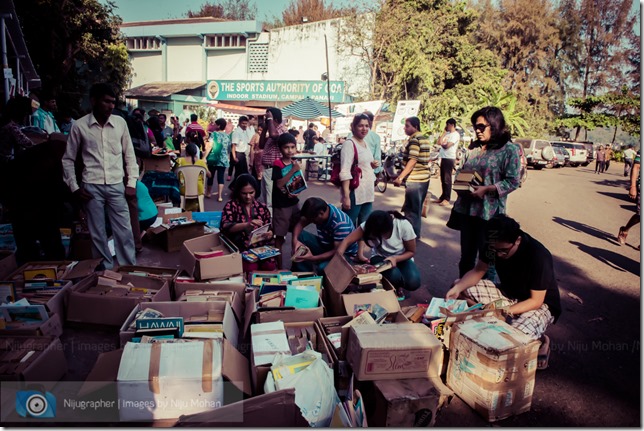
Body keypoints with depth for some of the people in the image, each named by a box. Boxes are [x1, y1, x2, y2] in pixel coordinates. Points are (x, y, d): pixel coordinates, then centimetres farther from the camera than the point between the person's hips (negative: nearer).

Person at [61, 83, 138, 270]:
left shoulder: (120, 122, 2)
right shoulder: (79, 126, -2)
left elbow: (129, 154, 9)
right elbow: (68, 159, 6)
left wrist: (132, 182, 3)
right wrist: (74, 187, 0)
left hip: (116, 185, 1)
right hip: (92, 187, -1)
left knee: (124, 230, 3)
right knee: (97, 233, 7)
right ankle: (106, 269, 21)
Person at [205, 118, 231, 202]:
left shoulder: (214, 134, -5)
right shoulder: (227, 136, 7)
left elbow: (210, 146, -17)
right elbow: (229, 148, 16)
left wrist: (205, 157, -22)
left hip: (213, 158, -2)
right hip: (223, 159, 2)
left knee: (211, 176, 14)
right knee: (220, 177, 3)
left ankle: (209, 193, 29)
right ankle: (220, 196, -4)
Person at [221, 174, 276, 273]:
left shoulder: (262, 207, 9)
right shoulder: (231, 205, -1)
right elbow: (225, 226, -16)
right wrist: (247, 225, -32)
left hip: (262, 247, 3)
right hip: (241, 249, -3)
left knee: (270, 267, -23)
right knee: (251, 270, -29)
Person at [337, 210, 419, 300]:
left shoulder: (404, 226, -28)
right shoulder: (368, 226, -27)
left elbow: (411, 252, -13)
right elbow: (346, 241, -29)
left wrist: (395, 258, -31)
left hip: (401, 258, 0)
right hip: (380, 257, 0)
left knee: (413, 283, -28)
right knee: (394, 276, -34)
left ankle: (398, 284, 9)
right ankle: (395, 288, 4)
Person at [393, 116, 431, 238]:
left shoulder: (414, 140, -15)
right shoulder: (425, 139, 14)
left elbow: (412, 161, -23)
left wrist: (400, 177, -28)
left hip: (414, 179, -10)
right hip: (424, 177, 10)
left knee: (410, 209, -3)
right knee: (417, 208, 18)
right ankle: (416, 233, 27)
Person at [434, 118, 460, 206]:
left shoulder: (455, 135, -10)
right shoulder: (447, 134, 17)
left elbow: (446, 146, -16)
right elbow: (439, 142, 11)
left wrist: (442, 143, 1)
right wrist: (444, 132, 8)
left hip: (449, 158, -9)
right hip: (443, 158, 9)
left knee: (447, 179, -6)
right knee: (443, 179, 11)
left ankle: (447, 199, -2)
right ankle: (443, 197, 18)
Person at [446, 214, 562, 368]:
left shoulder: (539, 256, -29)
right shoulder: (495, 245, -13)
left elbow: (536, 301, -24)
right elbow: (478, 271, -5)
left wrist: (505, 311, -36)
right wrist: (457, 288, -24)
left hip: (541, 305, -6)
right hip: (508, 293, 6)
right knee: (460, 286, -11)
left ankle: (541, 340, -2)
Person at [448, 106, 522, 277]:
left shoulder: (510, 150, -7)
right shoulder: (474, 147, 11)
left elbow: (513, 182, -11)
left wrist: (486, 189, -20)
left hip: (489, 211, -6)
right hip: (466, 208, 6)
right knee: (466, 254, 16)